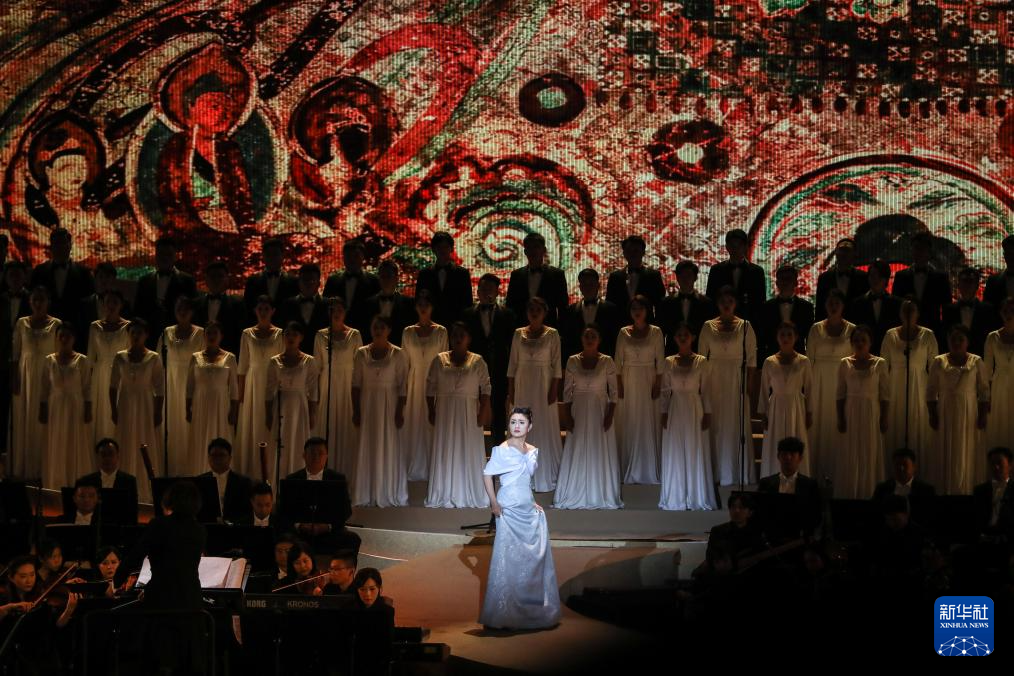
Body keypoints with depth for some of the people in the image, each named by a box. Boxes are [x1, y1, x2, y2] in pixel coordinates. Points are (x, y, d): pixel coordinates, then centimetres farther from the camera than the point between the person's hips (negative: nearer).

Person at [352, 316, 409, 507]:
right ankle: (367, 495, 10)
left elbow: (403, 385, -4)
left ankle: (390, 495, 8)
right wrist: (356, 411, 1)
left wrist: (400, 412, -10)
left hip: (389, 405, -2)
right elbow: (356, 384, 6)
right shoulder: (361, 353, 5)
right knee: (367, 450, 4)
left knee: (390, 449, 0)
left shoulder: (397, 354, -2)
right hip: (367, 406, 2)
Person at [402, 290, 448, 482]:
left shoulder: (441, 332, 2)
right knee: (413, 425, 1)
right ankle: (414, 469, 9)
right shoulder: (408, 332, 7)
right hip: (414, 381, 2)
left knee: (432, 426, -2)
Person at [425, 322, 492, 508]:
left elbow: (485, 388, -1)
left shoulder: (478, 362, 2)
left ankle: (468, 496, 7)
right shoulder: (440, 360, 5)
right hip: (445, 413, 1)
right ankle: (445, 496, 7)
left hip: (469, 414, -1)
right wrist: (431, 411, 0)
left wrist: (484, 411, -10)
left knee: (468, 452, 1)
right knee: (445, 453, 2)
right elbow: (430, 388, 6)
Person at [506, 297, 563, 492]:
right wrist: (510, 393, 3)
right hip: (522, 388, 3)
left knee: (544, 430, -1)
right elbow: (512, 364, 7)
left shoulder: (552, 335, -1)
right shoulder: (518, 334, 7)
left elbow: (556, 366, -3)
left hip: (543, 388, -3)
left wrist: (553, 392, -10)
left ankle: (545, 478, 6)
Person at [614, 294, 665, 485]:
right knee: (628, 426, 2)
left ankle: (649, 471, 7)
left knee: (649, 425, -1)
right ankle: (629, 471, 9)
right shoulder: (624, 333, 5)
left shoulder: (655, 332, 1)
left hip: (648, 382, -1)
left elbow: (660, 361, 0)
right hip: (628, 383, 1)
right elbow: (618, 361, 4)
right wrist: (619, 385, -4)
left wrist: (658, 384, -7)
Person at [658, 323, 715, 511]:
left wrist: (707, 413, -5)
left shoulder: (701, 362, 0)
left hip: (695, 410, -2)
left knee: (696, 452, 0)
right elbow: (665, 391, 7)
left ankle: (696, 497, 7)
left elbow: (706, 390, 0)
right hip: (675, 410, 2)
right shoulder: (669, 362, 6)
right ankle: (675, 498, 10)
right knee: (674, 454, 4)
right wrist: (664, 413, 1)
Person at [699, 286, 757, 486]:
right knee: (715, 426, 3)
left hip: (736, 381, -1)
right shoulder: (708, 327, 5)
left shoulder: (745, 327, 1)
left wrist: (749, 385, -5)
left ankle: (738, 473, 9)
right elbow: (702, 356, 7)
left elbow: (752, 359, 1)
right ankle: (716, 471, 10)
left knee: (737, 425, 1)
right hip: (714, 381, 1)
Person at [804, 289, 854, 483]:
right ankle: (818, 472, 9)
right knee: (819, 424, 2)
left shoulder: (851, 330, 2)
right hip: (820, 383, 1)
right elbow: (809, 359, 5)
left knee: (840, 425, -1)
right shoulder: (816, 329, 3)